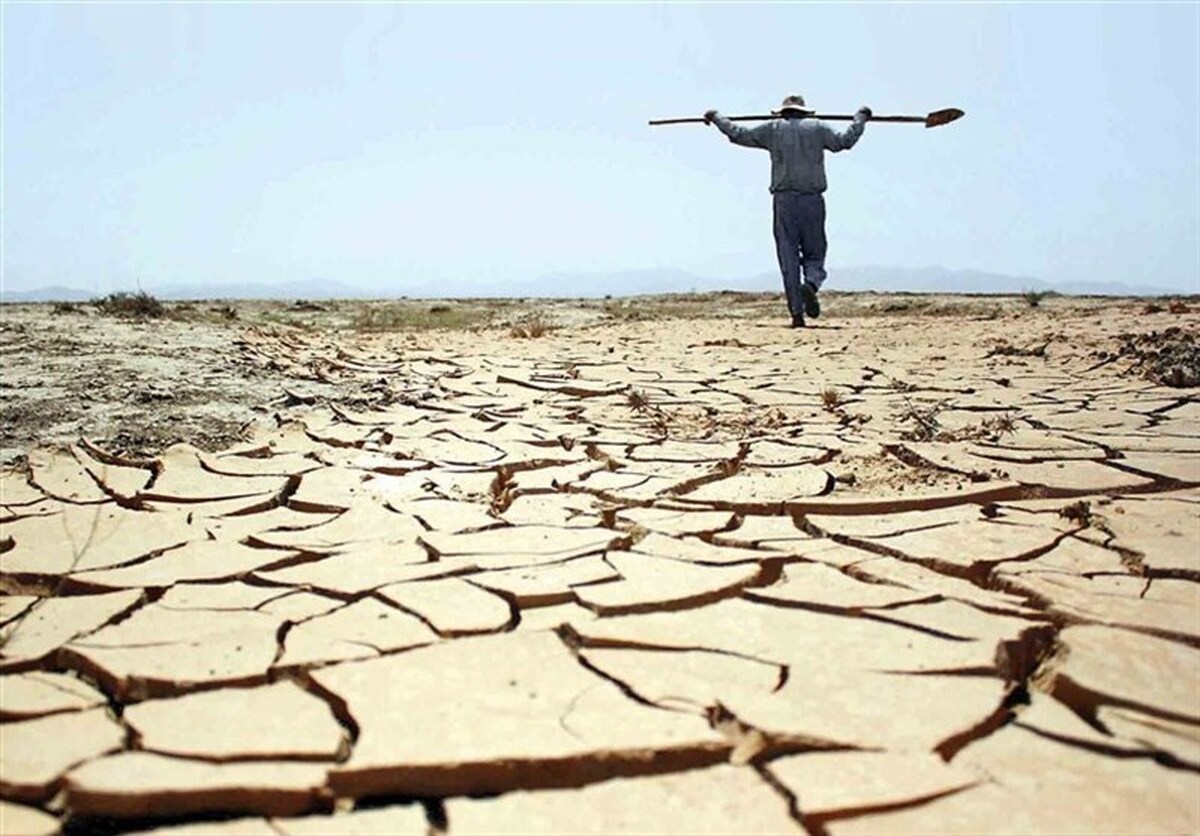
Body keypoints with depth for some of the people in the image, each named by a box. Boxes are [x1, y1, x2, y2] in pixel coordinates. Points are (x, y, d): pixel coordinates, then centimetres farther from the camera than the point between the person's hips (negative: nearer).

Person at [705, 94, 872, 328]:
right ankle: (811, 284, -24)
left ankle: (797, 313, -3)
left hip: (784, 200, 0)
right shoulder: (817, 128, 9)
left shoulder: (772, 129, 9)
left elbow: (738, 134, 10)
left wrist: (716, 117, 25)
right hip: (813, 200, 0)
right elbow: (844, 141, 8)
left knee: (788, 257, 2)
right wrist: (860, 118, 25)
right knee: (814, 253, 9)